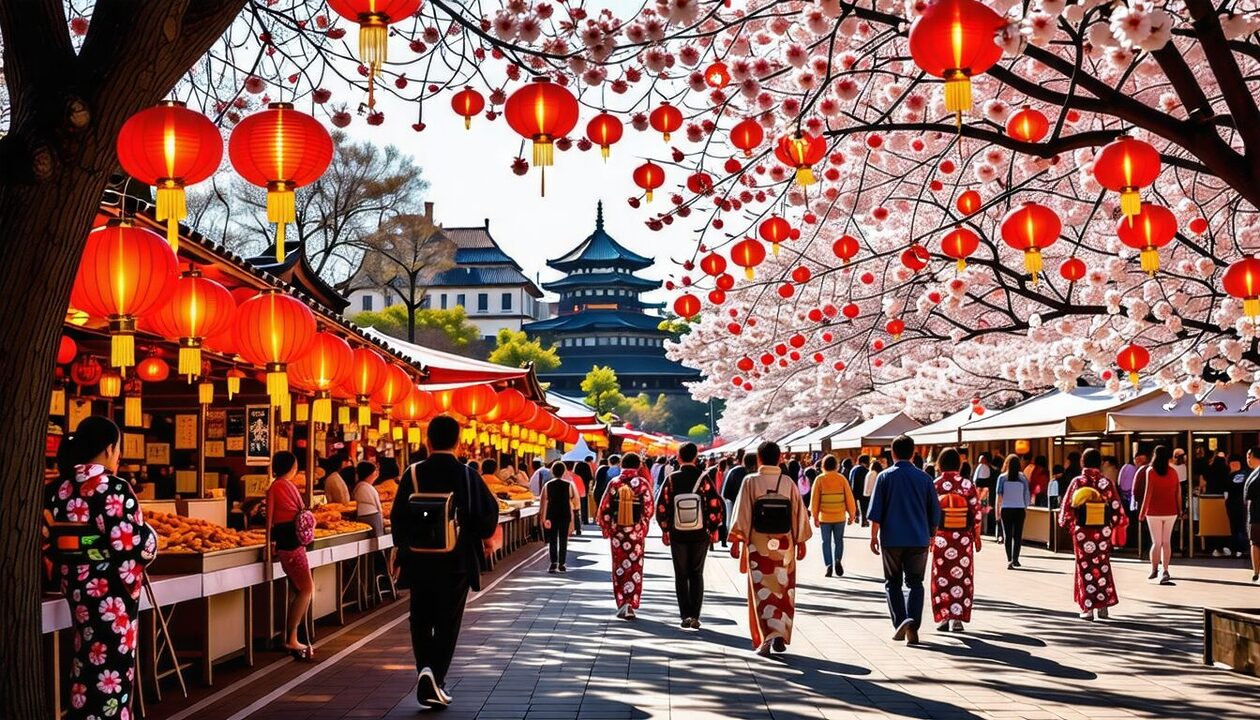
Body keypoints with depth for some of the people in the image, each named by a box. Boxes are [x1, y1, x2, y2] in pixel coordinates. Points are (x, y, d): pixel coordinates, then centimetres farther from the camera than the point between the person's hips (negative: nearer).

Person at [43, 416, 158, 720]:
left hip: (75, 582, 7)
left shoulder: (57, 488, 5)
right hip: (111, 586, -7)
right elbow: (134, 541, -20)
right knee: (112, 660, 0)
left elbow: (47, 538, 8)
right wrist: (151, 538, 0)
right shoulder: (113, 487, -16)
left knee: (87, 658, 17)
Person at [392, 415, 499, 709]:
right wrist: (481, 537, 14)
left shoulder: (413, 474, -5)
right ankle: (435, 679, -3)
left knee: (421, 619, 16)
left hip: (419, 560, 1)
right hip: (457, 562, -1)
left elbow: (397, 516, -3)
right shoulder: (466, 475, -7)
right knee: (447, 622, 7)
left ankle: (425, 668, 2)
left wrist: (404, 546, 13)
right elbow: (489, 511, -6)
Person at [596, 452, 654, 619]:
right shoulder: (642, 483, -7)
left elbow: (604, 508, -2)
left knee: (619, 568, 13)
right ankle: (631, 605, -1)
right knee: (635, 569, 7)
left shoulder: (614, 483, -3)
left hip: (616, 531, 1)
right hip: (636, 532, -1)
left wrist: (605, 528, 9)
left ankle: (621, 603, 12)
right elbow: (649, 509, -5)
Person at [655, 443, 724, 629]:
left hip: (677, 535, 0)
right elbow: (715, 505, -10)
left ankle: (685, 615, 2)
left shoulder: (671, 479, -6)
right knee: (697, 575, 12)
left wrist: (665, 529, 8)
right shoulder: (704, 478, -8)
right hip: (700, 535, 0)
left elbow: (661, 507, -5)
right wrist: (714, 529, 3)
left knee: (681, 575, 10)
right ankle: (695, 616, 7)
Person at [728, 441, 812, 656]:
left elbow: (742, 513, -8)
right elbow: (799, 514, 2)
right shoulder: (789, 483, -2)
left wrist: (736, 541, -2)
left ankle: (767, 637, -10)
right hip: (784, 546, 2)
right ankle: (781, 635, 12)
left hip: (758, 545, -2)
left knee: (762, 591, 2)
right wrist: (801, 542, 11)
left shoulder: (751, 482, -7)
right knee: (783, 590, 13)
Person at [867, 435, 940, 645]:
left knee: (893, 582, 11)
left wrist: (874, 536, 5)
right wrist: (931, 534, 20)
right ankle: (913, 628, -6)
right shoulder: (924, 478, 3)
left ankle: (900, 621, -7)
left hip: (892, 539, -1)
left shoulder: (885, 477, -3)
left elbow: (875, 511, -4)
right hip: (919, 540, 1)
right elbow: (935, 512, 7)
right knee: (914, 582, 7)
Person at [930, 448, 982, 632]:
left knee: (942, 577, 9)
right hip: (964, 539, 0)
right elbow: (976, 512, -2)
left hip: (941, 539, 0)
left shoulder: (935, 485, -6)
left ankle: (943, 617, 7)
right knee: (962, 577, 8)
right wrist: (977, 536, 8)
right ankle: (957, 617, 3)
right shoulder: (968, 484, -4)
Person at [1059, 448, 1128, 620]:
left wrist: (1069, 526, 10)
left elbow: (1067, 508, -4)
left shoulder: (1077, 482, -7)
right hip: (1103, 533, 1)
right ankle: (1102, 606, 15)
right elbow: (1116, 509, 0)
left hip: (1082, 533, -1)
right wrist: (1113, 527, 15)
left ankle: (1088, 608, 5)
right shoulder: (1107, 483, -5)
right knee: (1102, 567, 14)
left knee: (1085, 568, 7)